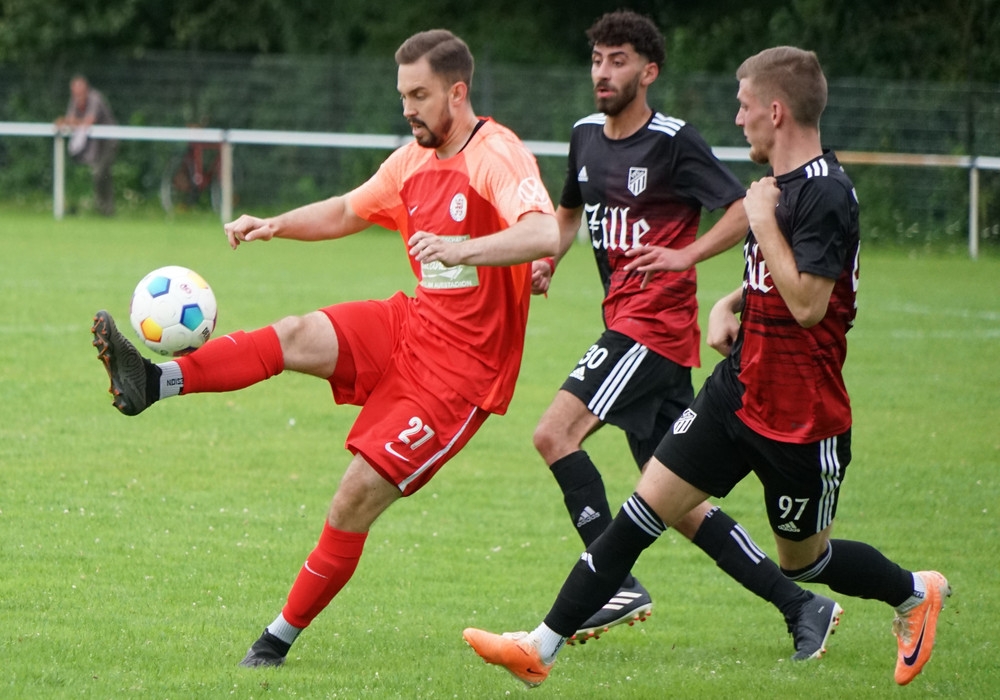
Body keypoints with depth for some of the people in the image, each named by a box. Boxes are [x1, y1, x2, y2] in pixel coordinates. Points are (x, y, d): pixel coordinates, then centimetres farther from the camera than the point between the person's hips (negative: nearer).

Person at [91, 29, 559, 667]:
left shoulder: (498, 156, -17)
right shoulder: (415, 160, 9)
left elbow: (545, 234, -35)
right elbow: (346, 213, 26)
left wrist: (463, 248, -51)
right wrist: (276, 225, 8)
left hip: (462, 368, -8)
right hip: (412, 325, 8)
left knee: (359, 497, -11)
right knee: (296, 336, -17)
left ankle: (281, 638, -1)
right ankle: (154, 381, -28)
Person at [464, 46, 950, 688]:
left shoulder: (826, 194, -20)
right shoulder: (783, 183, 9)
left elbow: (806, 302, -27)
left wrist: (763, 221, -19)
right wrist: (731, 304, 8)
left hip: (802, 418, -8)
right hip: (739, 391, 8)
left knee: (802, 558, 9)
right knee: (646, 508, -1)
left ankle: (915, 592, 37)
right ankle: (543, 647, -4)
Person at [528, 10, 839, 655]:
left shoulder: (674, 141, -9)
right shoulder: (586, 136, 13)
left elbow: (746, 210, -13)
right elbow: (572, 209, 31)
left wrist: (686, 255, -25)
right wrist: (548, 258, 13)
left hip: (656, 321, -8)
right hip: (627, 322, 8)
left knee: (556, 434, -20)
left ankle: (617, 584, -17)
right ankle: (801, 607, 10)